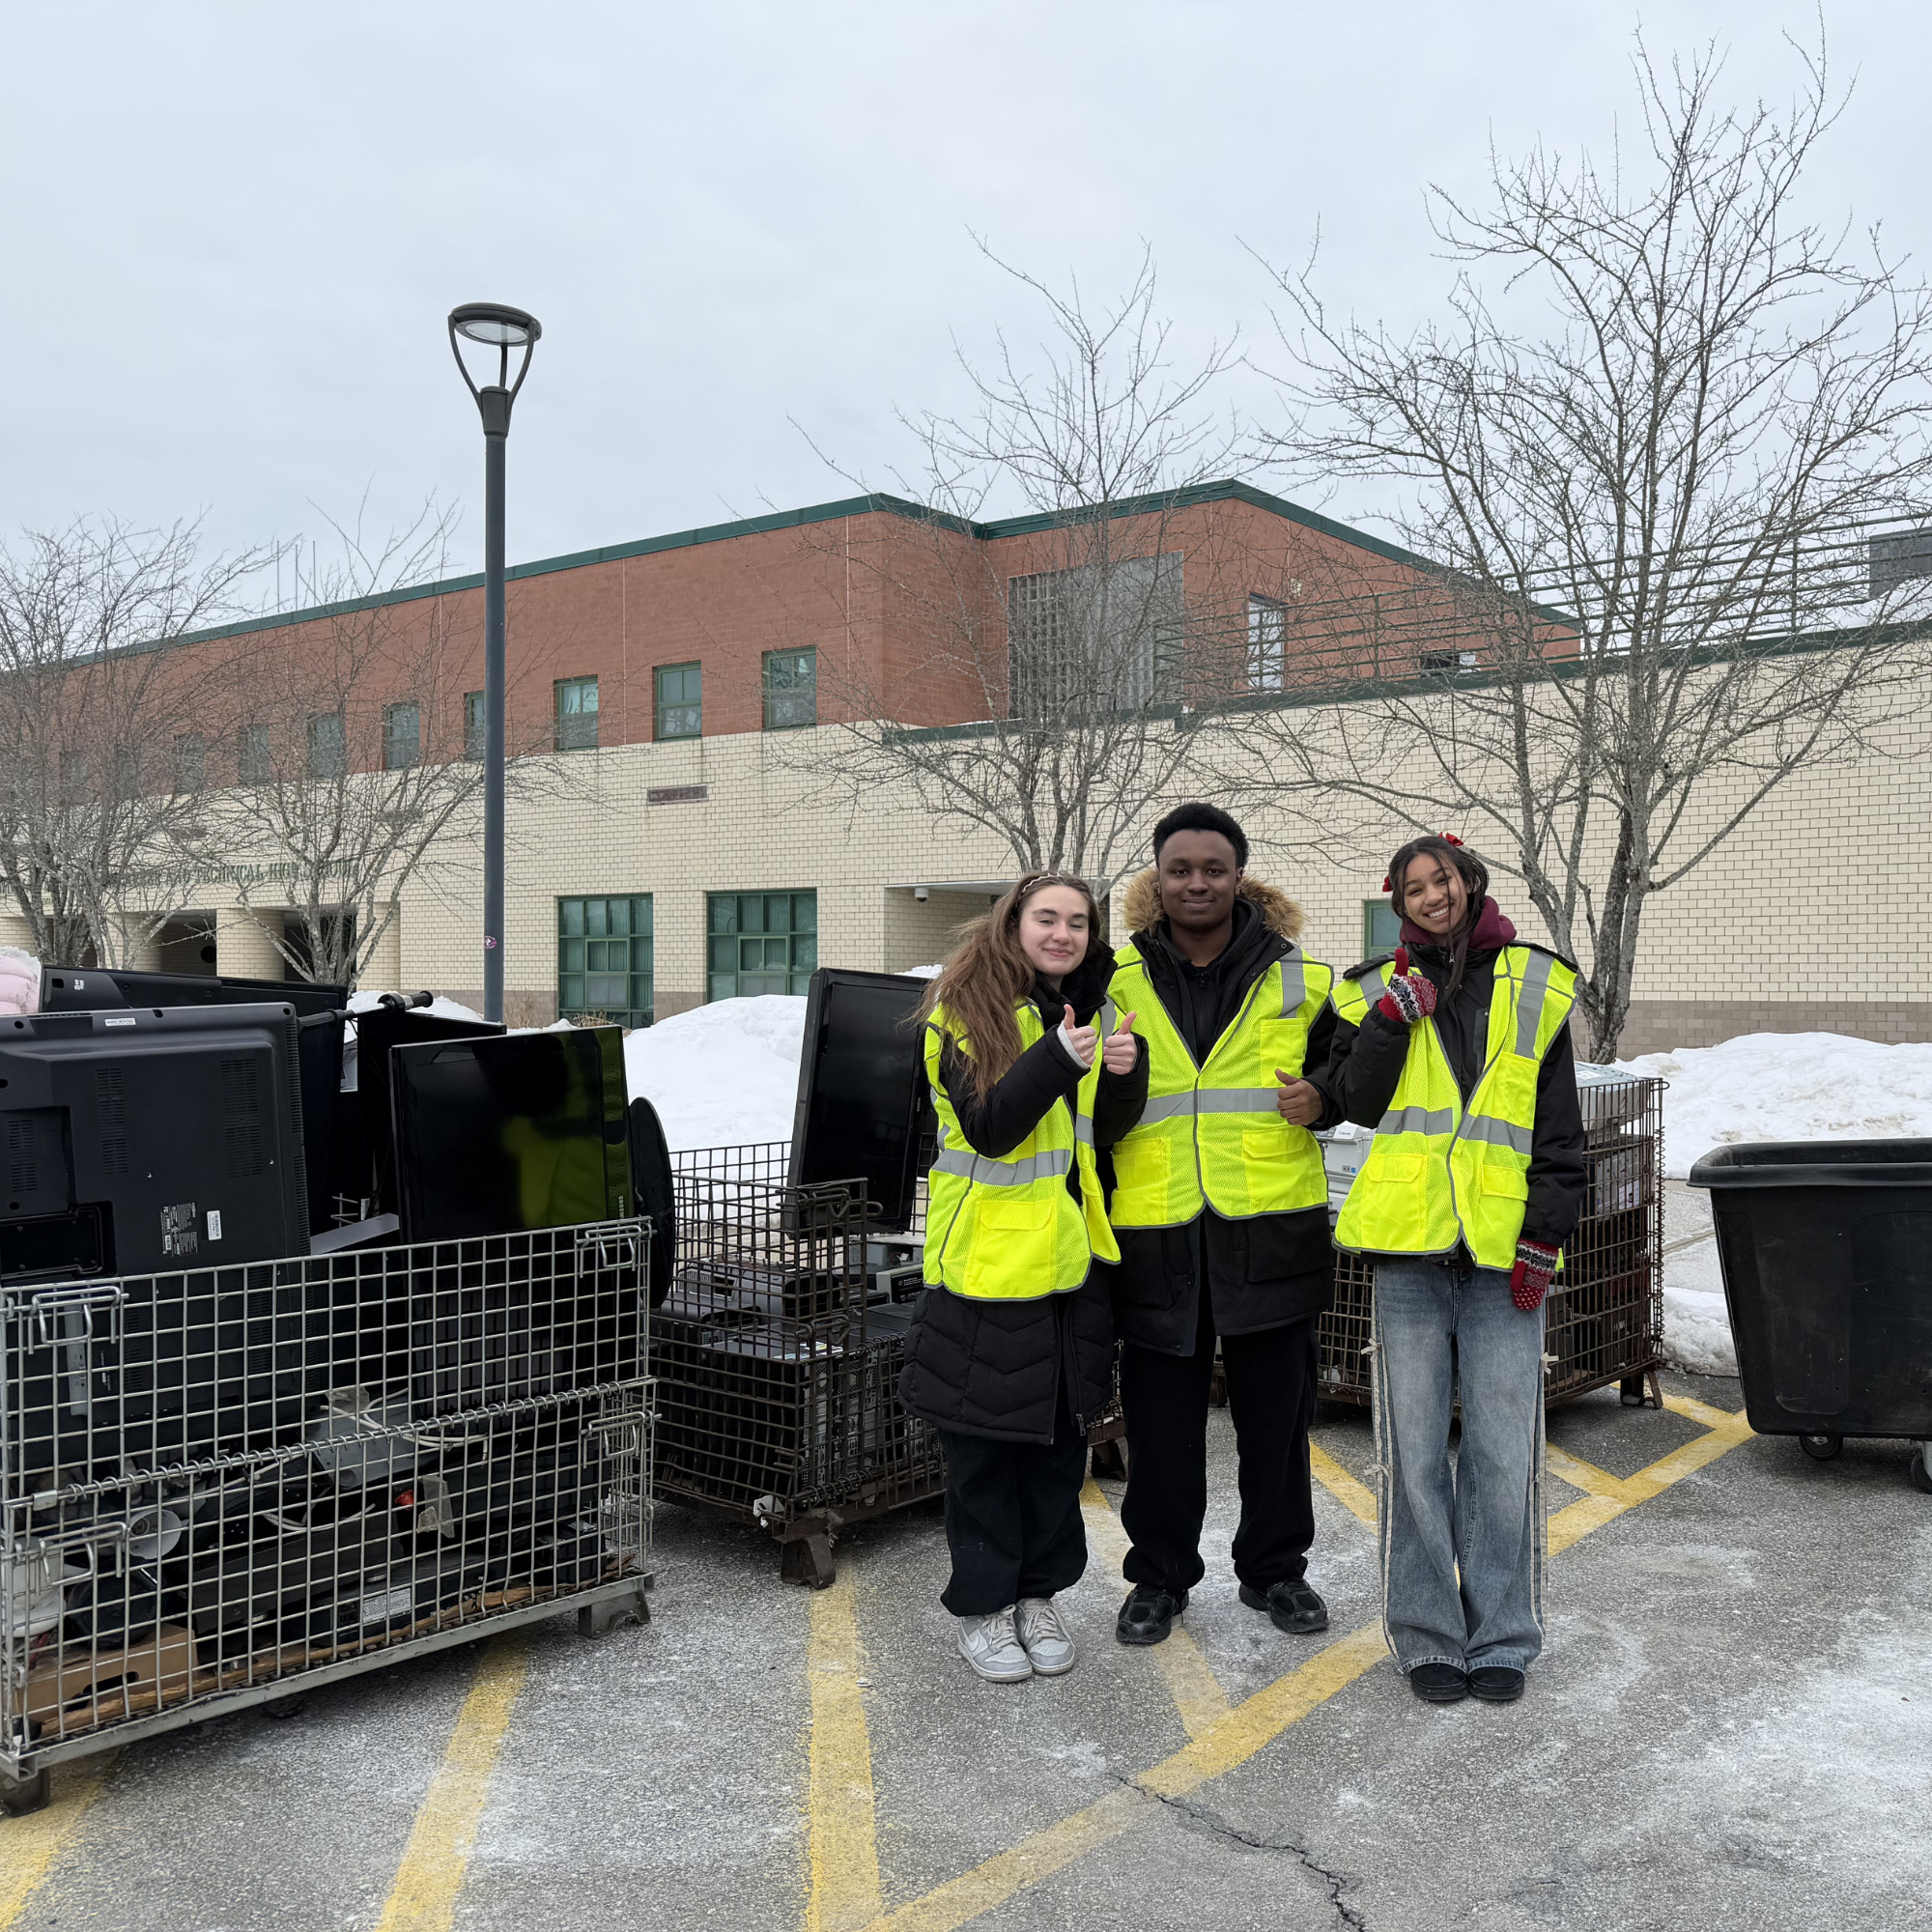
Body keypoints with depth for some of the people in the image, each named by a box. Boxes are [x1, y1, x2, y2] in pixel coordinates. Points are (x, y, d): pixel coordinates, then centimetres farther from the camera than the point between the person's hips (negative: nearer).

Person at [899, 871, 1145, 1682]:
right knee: (985, 1441, 3)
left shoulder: (1084, 1008, 11)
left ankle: (1040, 1592, 27)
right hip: (988, 1257, -6)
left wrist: (1124, 1073, -7)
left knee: (1060, 1434, 12)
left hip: (1069, 1258, 6)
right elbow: (987, 1125, -19)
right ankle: (982, 1603, 18)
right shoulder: (967, 1009, -8)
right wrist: (1058, 1059, -32)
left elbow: (1106, 1131, 12)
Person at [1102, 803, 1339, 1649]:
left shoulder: (1297, 978, 4)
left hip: (1271, 1229, 0)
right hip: (1155, 1231, 0)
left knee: (1276, 1410, 11)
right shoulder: (1116, 982, 5)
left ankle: (1274, 1568, 29)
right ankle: (1159, 1574, 26)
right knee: (1161, 1418, 9)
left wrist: (1323, 1096, -3)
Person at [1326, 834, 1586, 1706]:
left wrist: (1545, 1231, -1)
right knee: (1415, 1449, 4)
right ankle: (1427, 1635, 16)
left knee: (1504, 1449, 1)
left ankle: (1501, 1637, 15)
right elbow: (1357, 1102, 0)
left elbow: (1560, 1127, 8)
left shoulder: (1533, 984, 10)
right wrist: (1393, 1016, -10)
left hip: (1502, 1243, 0)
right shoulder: (1378, 988, 12)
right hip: (1409, 1240, 1)